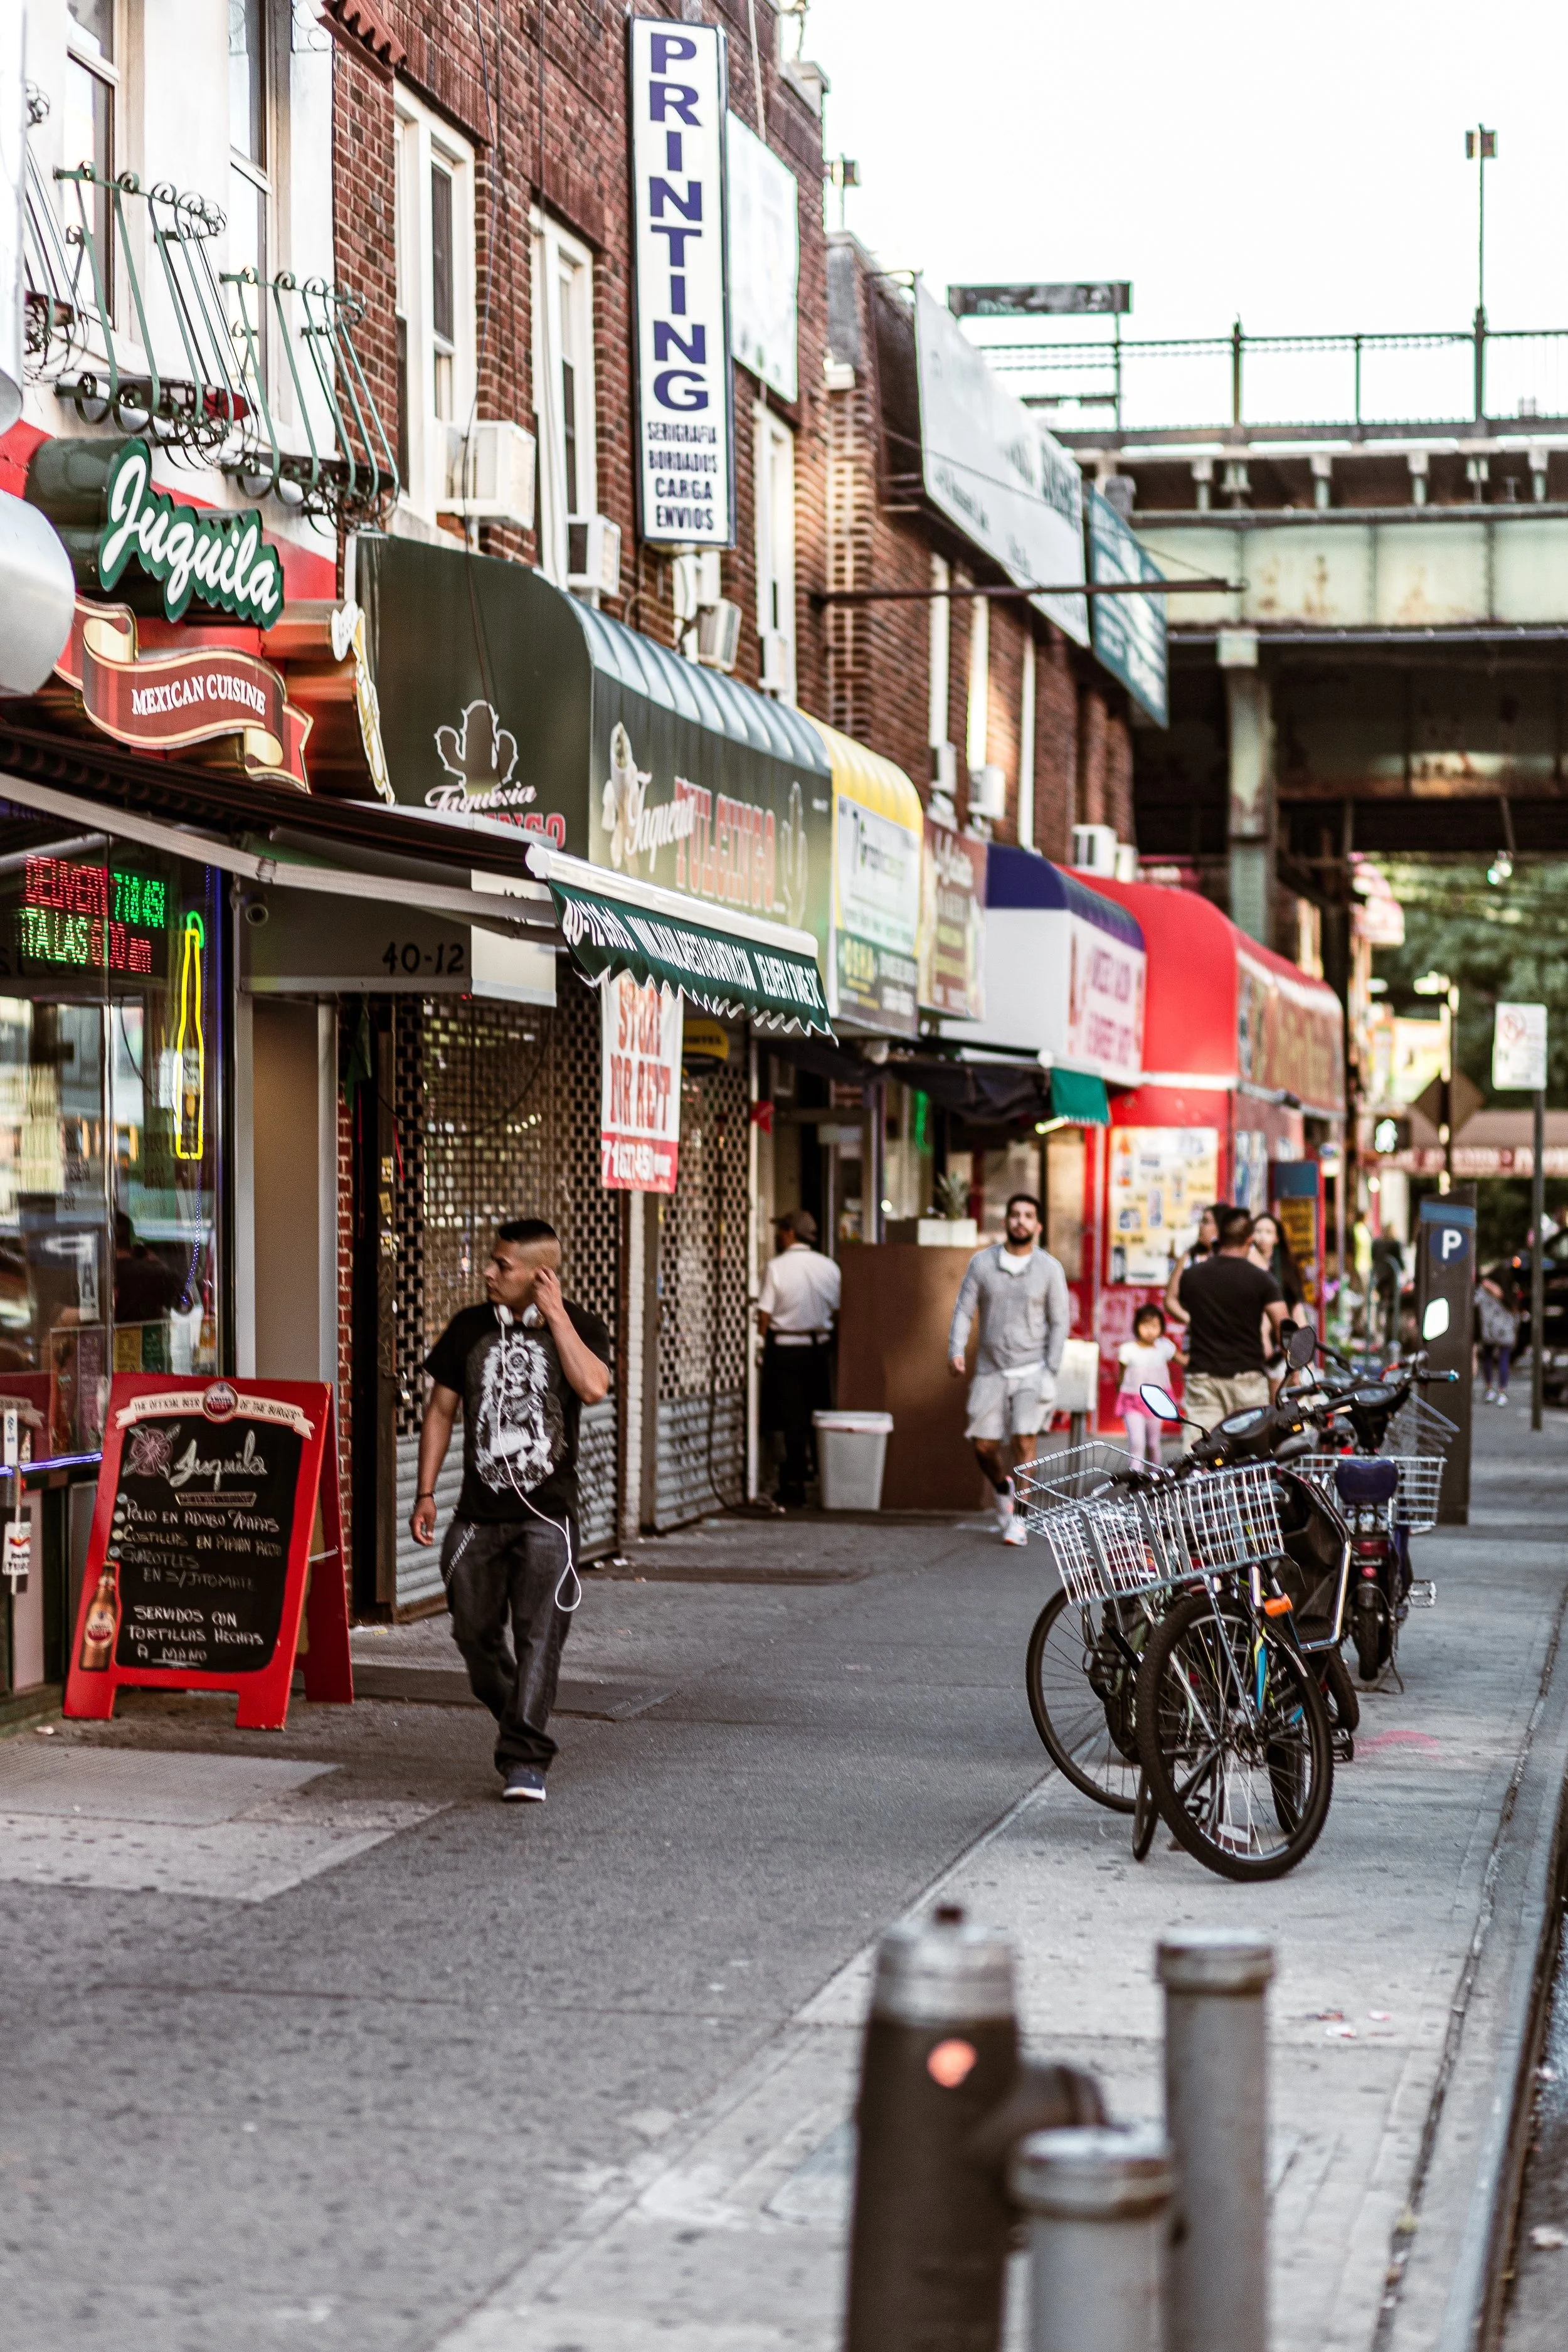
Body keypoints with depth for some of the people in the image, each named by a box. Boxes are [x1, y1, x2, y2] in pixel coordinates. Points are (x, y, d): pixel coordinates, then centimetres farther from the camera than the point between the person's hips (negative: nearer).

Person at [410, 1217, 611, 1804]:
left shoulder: (578, 1327, -2)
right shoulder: (469, 1328, 6)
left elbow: (592, 1387, -23)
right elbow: (442, 1409, 12)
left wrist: (554, 1315, -17)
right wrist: (425, 1493, 6)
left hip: (546, 1514, -3)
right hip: (479, 1513, 4)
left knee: (538, 1636, -11)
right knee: (475, 1632, 8)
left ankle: (524, 1759, -10)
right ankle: (514, 1717, 32)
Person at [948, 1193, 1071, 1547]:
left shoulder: (1049, 1269, -1)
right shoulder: (982, 1262, 2)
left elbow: (1059, 1322, 1)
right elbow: (964, 1309, 1)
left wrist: (1051, 1371, -7)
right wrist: (956, 1351, -14)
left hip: (1032, 1369, -2)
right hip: (991, 1369, 2)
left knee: (1024, 1440, -14)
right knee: (983, 1445, 3)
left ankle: (1019, 1519, -5)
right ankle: (1003, 1489, 34)